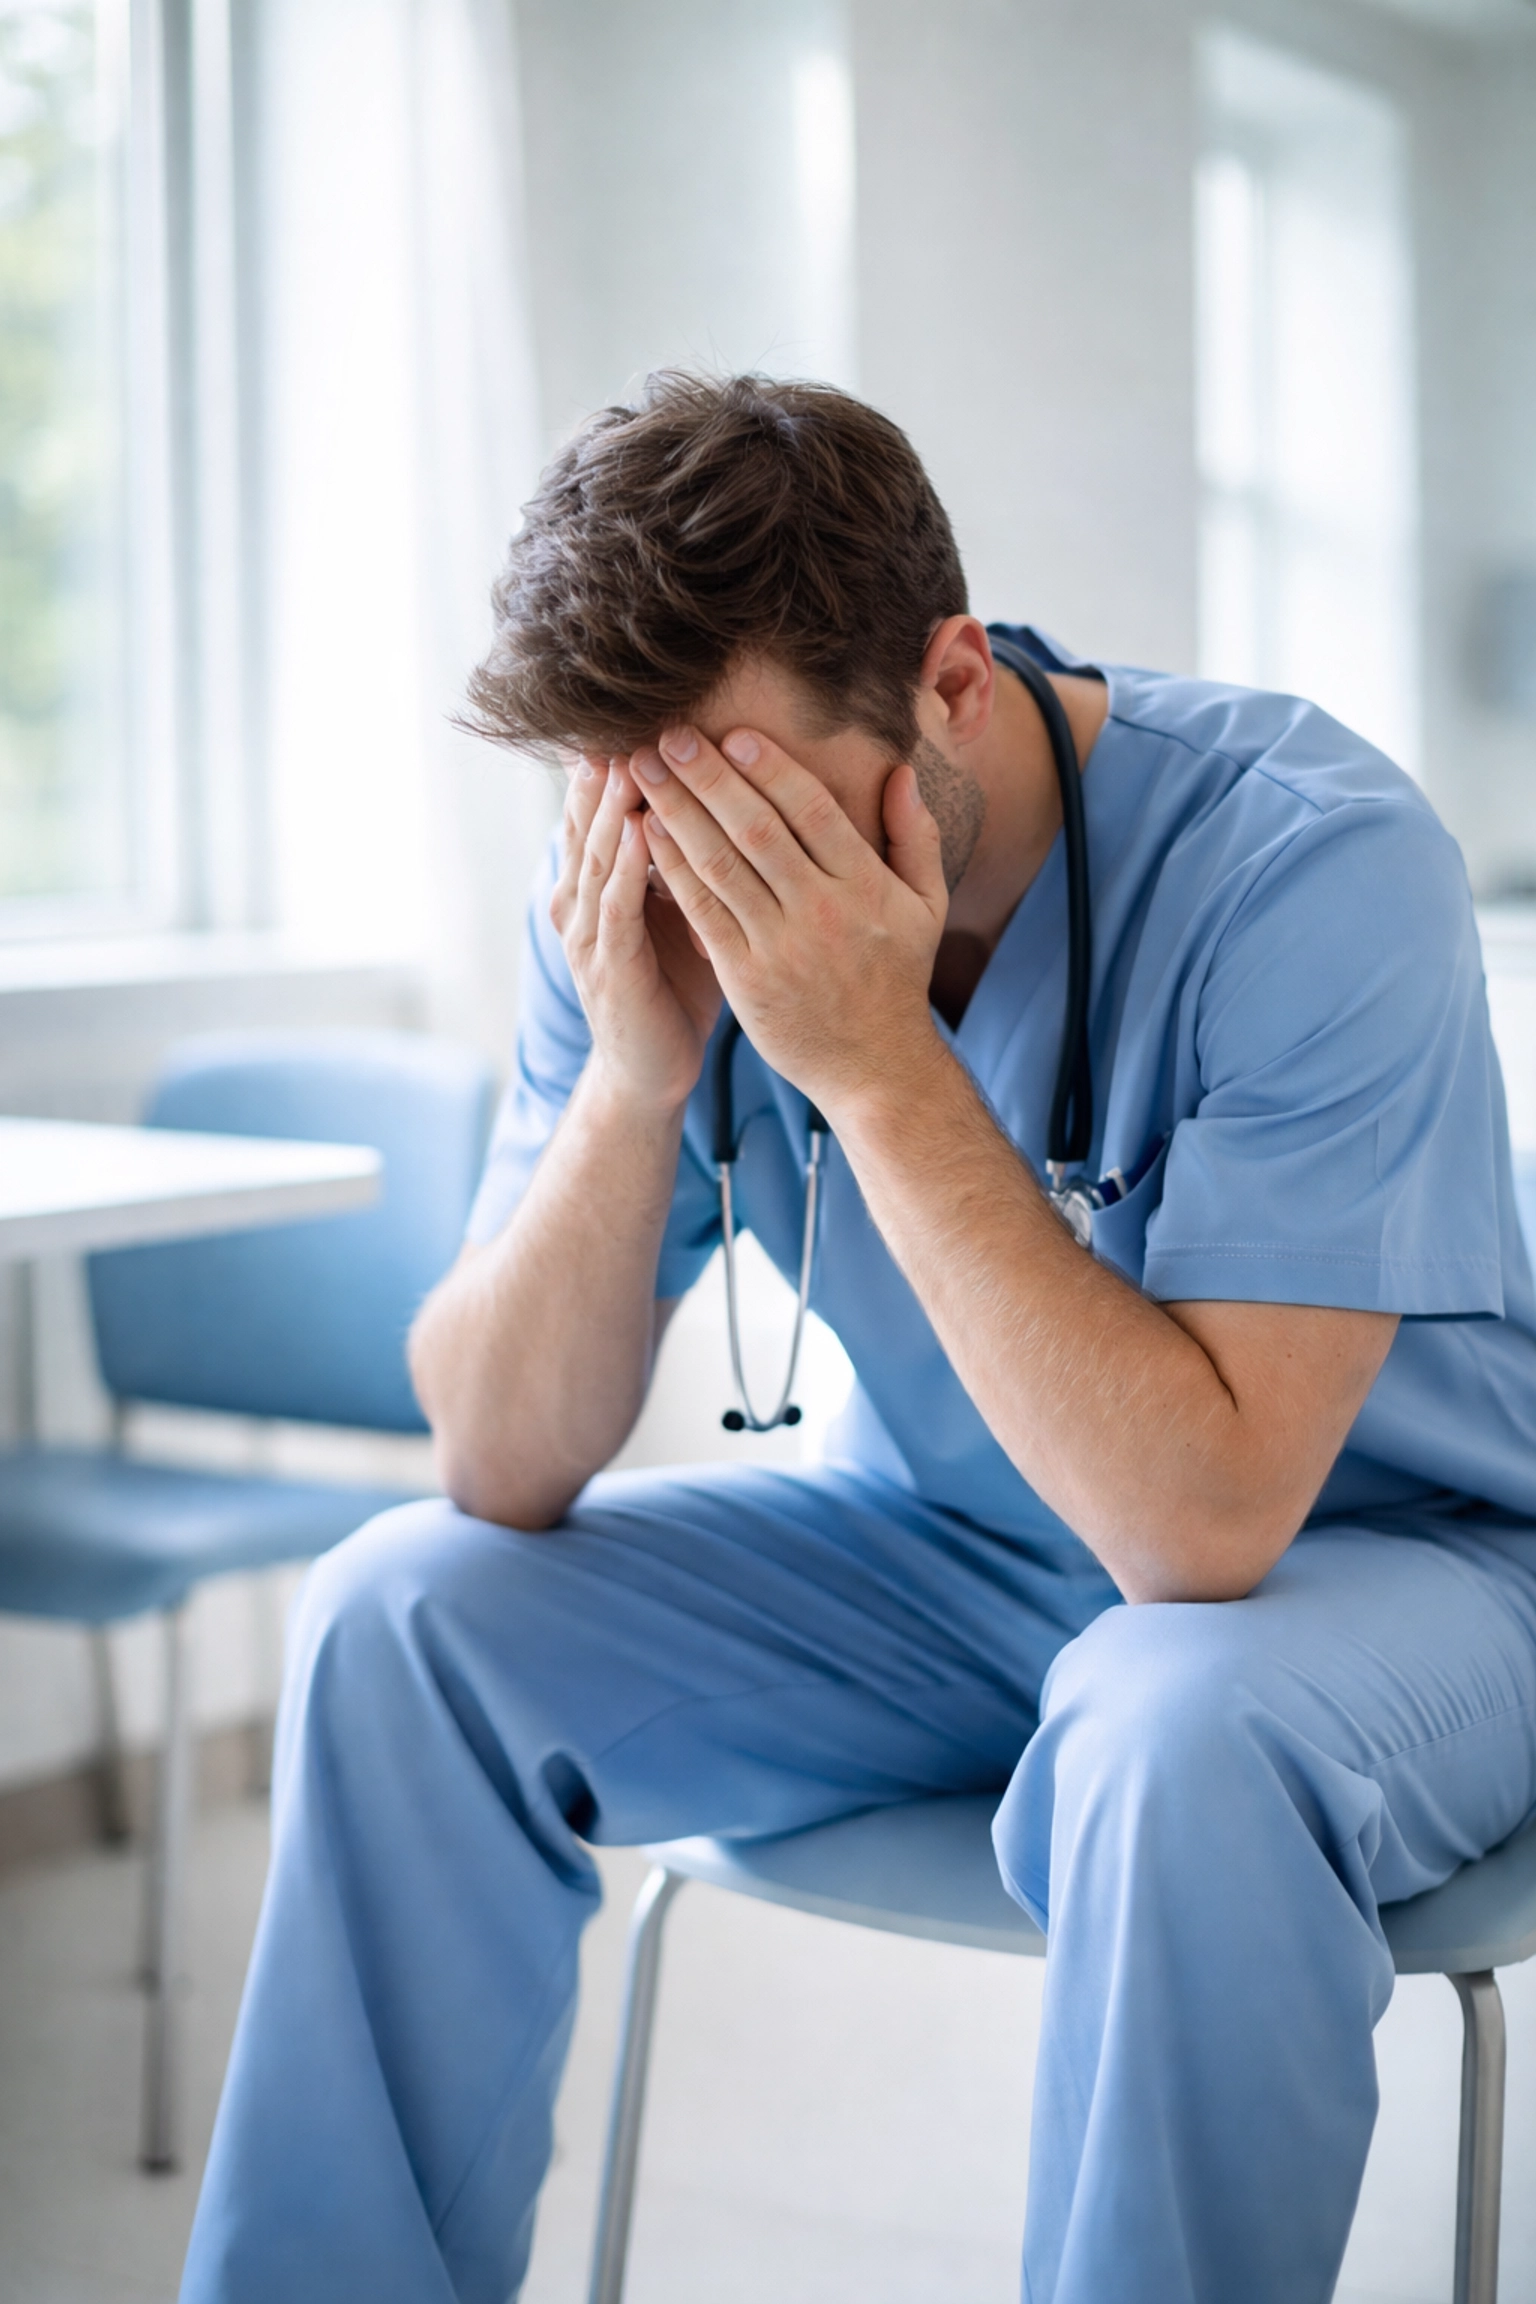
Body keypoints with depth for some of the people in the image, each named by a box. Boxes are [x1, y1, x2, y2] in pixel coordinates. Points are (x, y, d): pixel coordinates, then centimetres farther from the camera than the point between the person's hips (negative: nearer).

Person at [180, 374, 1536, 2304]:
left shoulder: (1310, 861, -27)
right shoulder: (661, 880, -12)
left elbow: (1203, 1518, -33)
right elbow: (505, 1469, -12)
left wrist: (881, 1063, -35)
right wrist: (636, 1070, -28)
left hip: (1379, 1552, -4)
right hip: (940, 1555, 5)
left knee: (1183, 1735, -38)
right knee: (399, 1617, -12)